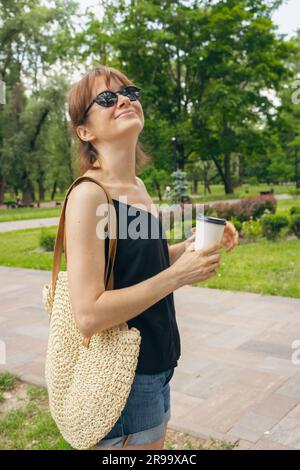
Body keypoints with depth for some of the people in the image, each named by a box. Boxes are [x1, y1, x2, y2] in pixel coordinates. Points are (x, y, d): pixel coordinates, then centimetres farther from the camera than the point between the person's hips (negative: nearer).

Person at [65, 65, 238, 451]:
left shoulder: (138, 186, 4)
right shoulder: (88, 194, -21)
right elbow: (88, 315, -27)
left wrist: (192, 245, 1)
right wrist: (178, 275, -25)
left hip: (156, 366, 9)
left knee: (156, 445, 26)